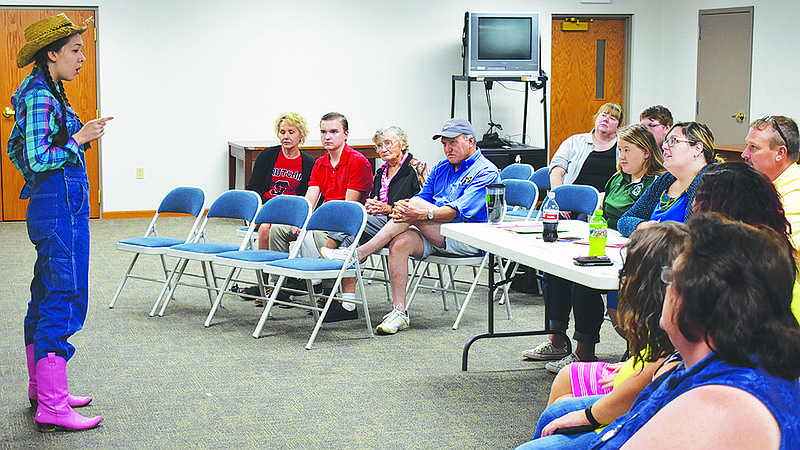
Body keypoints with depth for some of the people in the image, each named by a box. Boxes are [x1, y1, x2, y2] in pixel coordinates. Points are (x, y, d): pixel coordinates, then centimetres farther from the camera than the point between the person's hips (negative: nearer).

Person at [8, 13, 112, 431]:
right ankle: (53, 407, -5)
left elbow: (15, 149, 22)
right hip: (60, 207, -11)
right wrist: (81, 137, -13)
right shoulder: (42, 96, -16)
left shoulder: (42, 92, 15)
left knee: (45, 298, 16)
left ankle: (41, 389, 27)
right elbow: (38, 158, -23)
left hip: (49, 204, 11)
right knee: (63, 300, -8)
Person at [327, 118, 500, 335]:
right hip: (434, 238, 7)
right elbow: (423, 195, 13)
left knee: (417, 204, -27)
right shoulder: (441, 167, 21)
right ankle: (399, 312, -24)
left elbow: (460, 210, -18)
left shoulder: (486, 172, -4)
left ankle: (360, 253, -26)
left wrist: (424, 213, -32)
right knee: (400, 242, -26)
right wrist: (400, 207, -12)